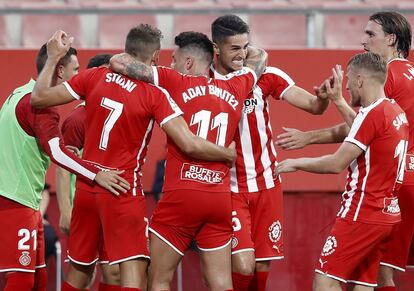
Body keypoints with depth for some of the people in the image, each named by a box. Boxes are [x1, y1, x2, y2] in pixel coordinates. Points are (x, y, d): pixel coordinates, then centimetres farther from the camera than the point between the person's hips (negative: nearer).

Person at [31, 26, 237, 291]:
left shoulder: (94, 76, 1)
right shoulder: (155, 95, -11)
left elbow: (39, 98, 5)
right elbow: (190, 145, -18)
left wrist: (53, 58, 18)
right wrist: (229, 155, -2)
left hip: (86, 188, 6)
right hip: (123, 192, -6)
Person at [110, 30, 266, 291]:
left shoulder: (176, 82, -2)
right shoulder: (234, 88, 11)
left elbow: (118, 62, -3)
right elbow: (260, 57, 32)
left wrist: (123, 58, 18)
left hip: (181, 195, -4)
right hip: (220, 198, 4)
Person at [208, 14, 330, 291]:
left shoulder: (265, 76, -4)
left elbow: (313, 106, -8)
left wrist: (323, 97, -28)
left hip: (266, 184, 3)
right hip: (229, 188, -3)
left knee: (262, 268, 5)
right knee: (243, 266, -15)